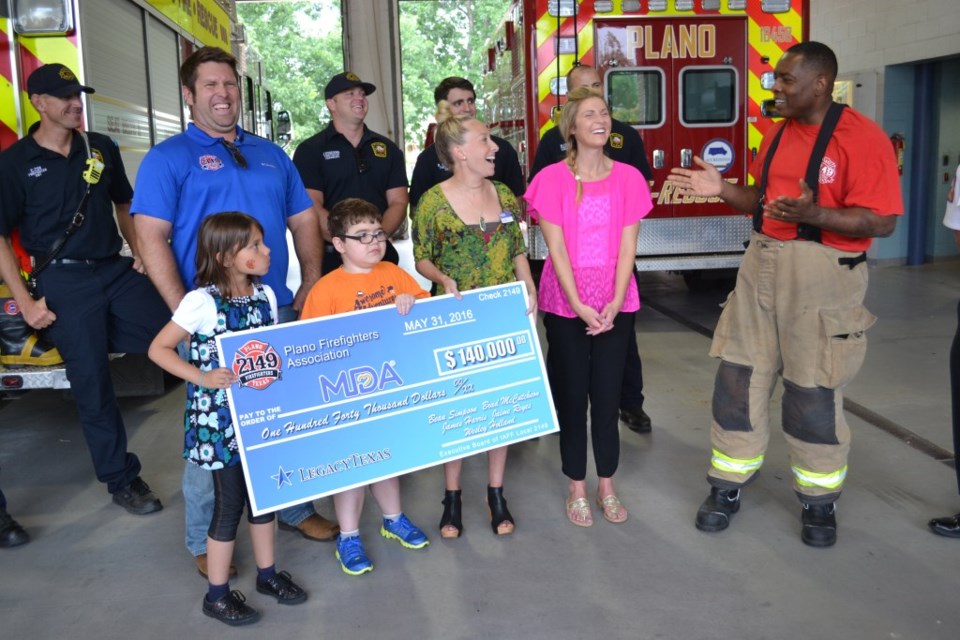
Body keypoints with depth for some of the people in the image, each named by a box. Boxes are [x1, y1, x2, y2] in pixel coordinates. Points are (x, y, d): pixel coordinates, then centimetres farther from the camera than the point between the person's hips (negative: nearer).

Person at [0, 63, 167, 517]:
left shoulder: (101, 148, 10)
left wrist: (140, 254, 7)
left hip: (119, 271, 4)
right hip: (64, 283, -3)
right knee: (92, 383, 2)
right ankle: (122, 480, 16)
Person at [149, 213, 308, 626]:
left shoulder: (265, 295, 1)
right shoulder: (202, 302, -18)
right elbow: (158, 349, -13)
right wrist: (202, 377, -23)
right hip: (219, 418, -6)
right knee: (230, 503, 3)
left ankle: (267, 573, 35)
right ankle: (216, 594, 21)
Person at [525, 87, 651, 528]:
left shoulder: (628, 178, 1)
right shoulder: (552, 179, -5)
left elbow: (627, 246, -2)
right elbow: (556, 247, -10)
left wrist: (615, 304, -12)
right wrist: (579, 305, -17)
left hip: (616, 302, 2)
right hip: (566, 302, -1)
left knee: (607, 395, 8)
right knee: (572, 396, 7)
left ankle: (606, 486, 24)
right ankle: (577, 488, 21)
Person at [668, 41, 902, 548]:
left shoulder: (863, 138, -12)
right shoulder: (778, 132, 10)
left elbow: (881, 222, -18)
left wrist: (813, 214, -31)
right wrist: (722, 189, 1)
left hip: (821, 276, -6)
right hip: (762, 266, 6)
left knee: (814, 392, 4)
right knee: (739, 377, 7)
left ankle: (819, 501, 23)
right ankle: (728, 486, 21)